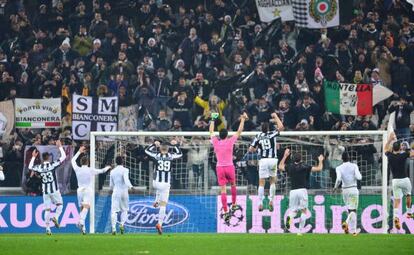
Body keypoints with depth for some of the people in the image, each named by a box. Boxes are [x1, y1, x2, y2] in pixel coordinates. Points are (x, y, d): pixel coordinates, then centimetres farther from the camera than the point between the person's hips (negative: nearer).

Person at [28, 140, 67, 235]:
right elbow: (63, 157, -3)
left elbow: (30, 167, 19)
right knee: (60, 204, 15)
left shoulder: (39, 167, -1)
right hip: (54, 190, -3)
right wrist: (60, 147, 8)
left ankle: (47, 228, 1)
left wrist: (33, 157, 26)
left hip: (45, 191, 3)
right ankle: (56, 217, -13)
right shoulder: (52, 165, -9)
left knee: (47, 209, 5)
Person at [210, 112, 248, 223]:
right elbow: (239, 131, 3)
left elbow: (211, 132, 16)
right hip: (229, 167, -1)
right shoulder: (230, 141, -6)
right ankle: (234, 205, 33)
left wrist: (212, 120, 26)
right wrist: (243, 119, 12)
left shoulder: (215, 142, -2)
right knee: (233, 185, 25)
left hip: (220, 168, 1)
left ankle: (226, 212, -13)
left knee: (223, 190, -4)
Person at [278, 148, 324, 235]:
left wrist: (285, 156, 36)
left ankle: (289, 217, -26)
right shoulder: (304, 166, -1)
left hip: (292, 191, 3)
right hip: (302, 190, -3)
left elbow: (280, 167, 28)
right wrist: (320, 160, 18)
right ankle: (300, 231, -3)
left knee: (293, 210, 11)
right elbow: (319, 168, -1)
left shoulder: (290, 167, 7)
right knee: (303, 211, 6)